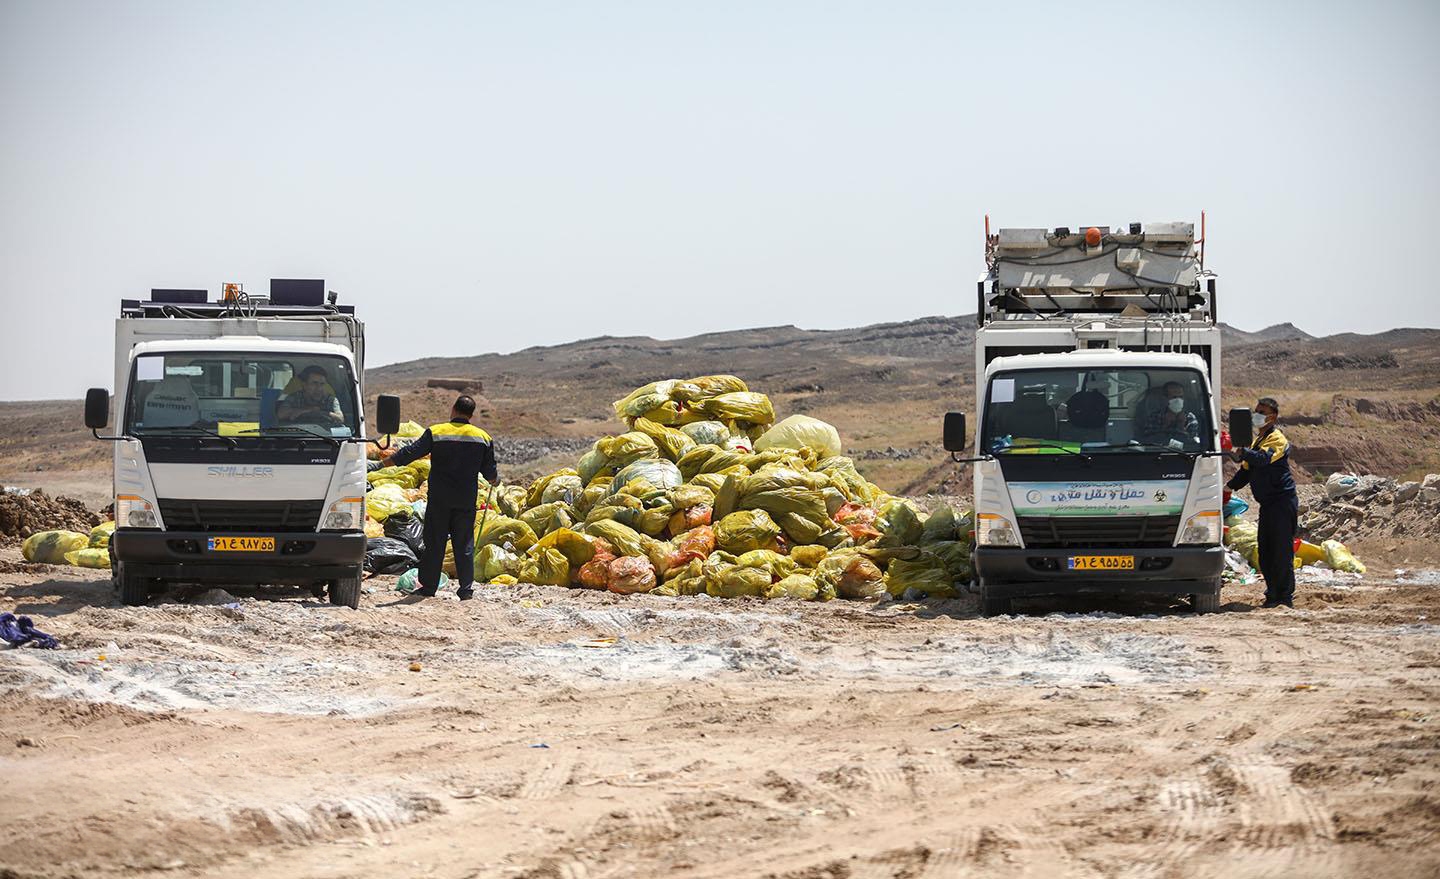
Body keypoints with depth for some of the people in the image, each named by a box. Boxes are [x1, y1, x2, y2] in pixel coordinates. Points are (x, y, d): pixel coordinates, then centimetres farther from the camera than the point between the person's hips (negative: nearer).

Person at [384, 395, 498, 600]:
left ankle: (428, 585, 7)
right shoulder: (483, 437, 2)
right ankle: (466, 587, 4)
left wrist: (391, 461, 5)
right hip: (466, 499, 2)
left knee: (434, 542, 5)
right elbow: (489, 469, 9)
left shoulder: (435, 432, -5)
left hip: (439, 499, -2)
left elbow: (412, 451, -6)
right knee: (464, 543, 7)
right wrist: (494, 480, 31)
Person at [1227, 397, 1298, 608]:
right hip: (1267, 504, 10)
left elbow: (1263, 458, -29)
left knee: (1282, 551, -8)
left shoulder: (1277, 439, -9)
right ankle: (1273, 594, 18)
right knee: (1265, 552, 10)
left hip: (1282, 502, -10)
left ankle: (1285, 597, -6)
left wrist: (1242, 453, -44)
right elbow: (1248, 469, 27)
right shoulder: (1259, 440, 21)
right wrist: (1230, 487, 15)